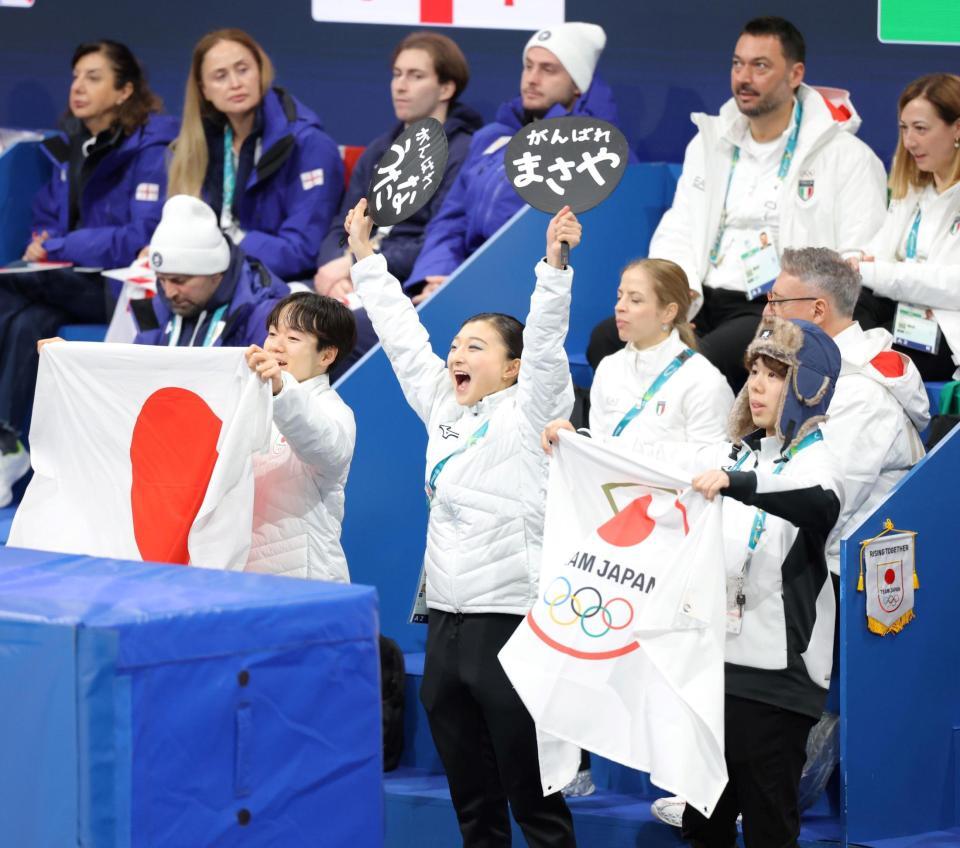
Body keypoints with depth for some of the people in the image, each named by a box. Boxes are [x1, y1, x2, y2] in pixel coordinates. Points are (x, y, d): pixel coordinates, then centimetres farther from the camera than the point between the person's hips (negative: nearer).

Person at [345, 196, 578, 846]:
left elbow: (544, 343, -16)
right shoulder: (444, 409, 14)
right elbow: (403, 336, 19)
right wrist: (367, 260, 21)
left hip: (512, 620, -7)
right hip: (447, 621, 7)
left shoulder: (528, 413, -2)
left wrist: (555, 266, -27)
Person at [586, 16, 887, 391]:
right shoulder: (708, 144, 20)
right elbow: (676, 233, 16)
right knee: (606, 339, -20)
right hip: (705, 301, 5)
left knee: (708, 358, -35)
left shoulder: (848, 157, 2)